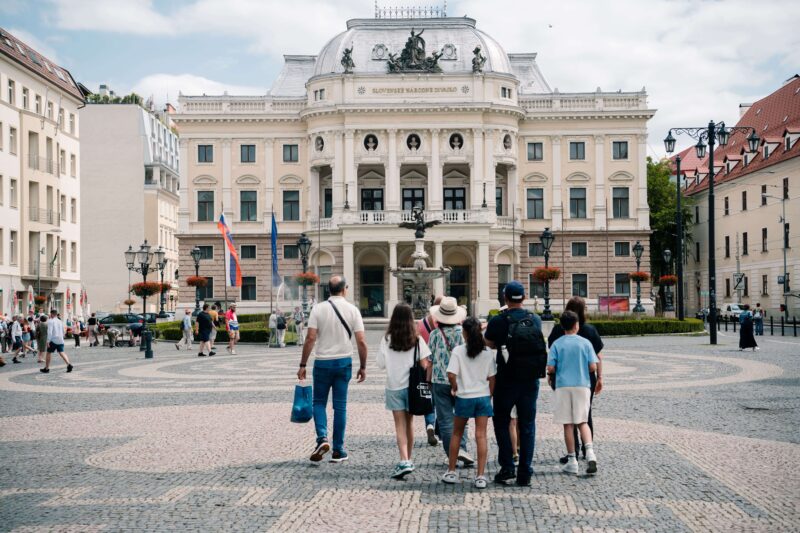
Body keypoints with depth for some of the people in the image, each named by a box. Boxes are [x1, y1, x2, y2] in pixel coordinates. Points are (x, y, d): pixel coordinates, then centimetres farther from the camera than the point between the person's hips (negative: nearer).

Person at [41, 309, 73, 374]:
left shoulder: (50, 321, -6)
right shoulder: (60, 321, 15)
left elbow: (49, 332, -16)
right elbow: (63, 332, 23)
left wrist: (48, 341, -17)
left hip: (54, 340, -6)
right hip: (60, 340, 6)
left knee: (49, 353, 8)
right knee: (61, 352, 2)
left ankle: (46, 368, 16)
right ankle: (69, 364, -20)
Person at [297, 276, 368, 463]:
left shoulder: (318, 309, -4)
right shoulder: (352, 310, -1)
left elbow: (310, 338, -9)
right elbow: (361, 342, -4)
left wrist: (302, 365, -4)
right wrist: (363, 367, 6)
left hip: (322, 362, -1)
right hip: (344, 362, 1)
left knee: (319, 402, 13)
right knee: (340, 406, 7)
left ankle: (322, 438, -9)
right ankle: (338, 450, 10)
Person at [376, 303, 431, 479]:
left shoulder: (387, 339, -7)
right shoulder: (417, 339, -5)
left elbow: (381, 364, -4)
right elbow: (424, 364, -7)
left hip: (394, 387, -1)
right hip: (411, 385, 2)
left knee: (400, 425, -1)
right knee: (409, 422, 16)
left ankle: (404, 461, -16)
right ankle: (408, 460, 26)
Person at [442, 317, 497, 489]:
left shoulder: (458, 351, -9)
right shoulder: (488, 352, -1)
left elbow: (451, 374, -17)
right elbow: (492, 377, 2)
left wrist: (455, 387, 2)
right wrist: (489, 395, 13)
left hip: (464, 397, -1)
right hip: (483, 397, 1)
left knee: (456, 434, 15)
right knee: (481, 436, 1)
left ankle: (451, 472, 22)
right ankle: (480, 476, -2)